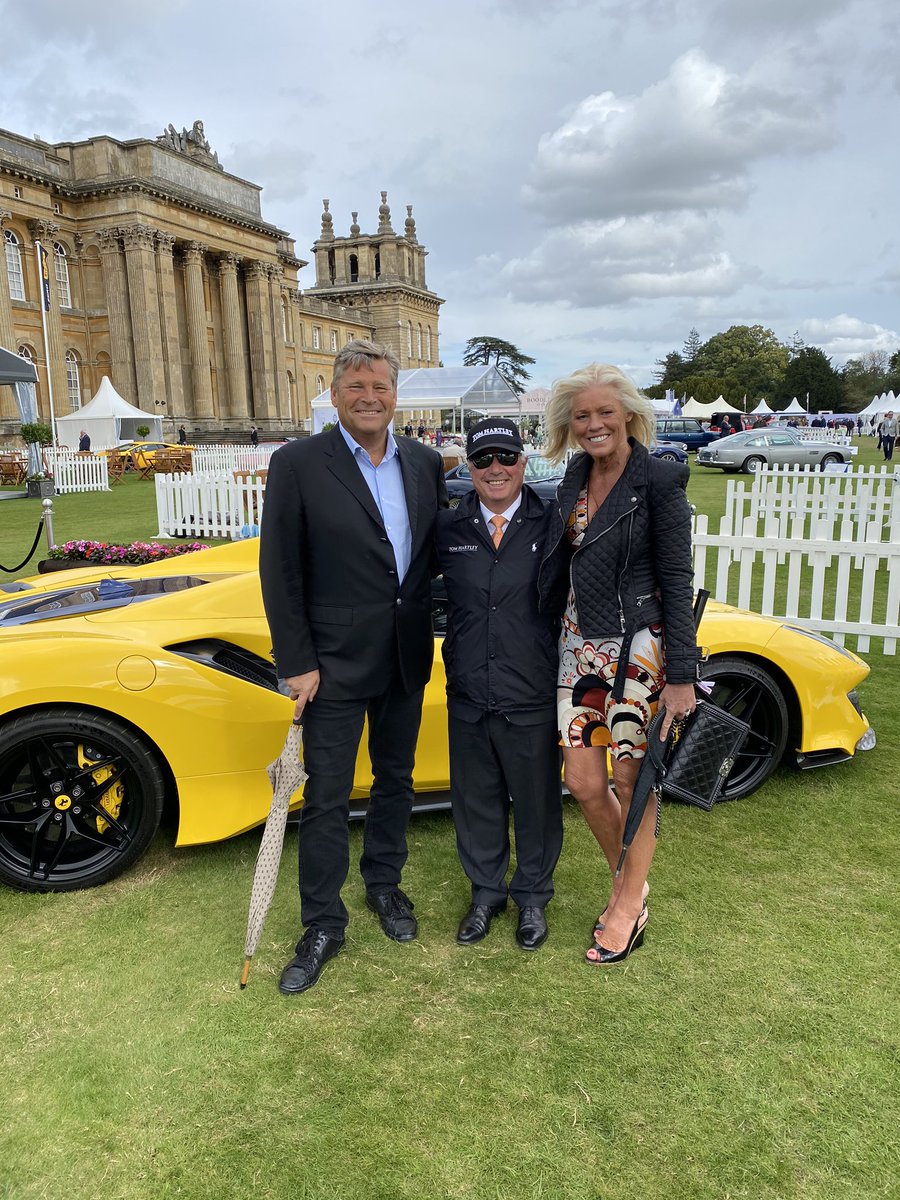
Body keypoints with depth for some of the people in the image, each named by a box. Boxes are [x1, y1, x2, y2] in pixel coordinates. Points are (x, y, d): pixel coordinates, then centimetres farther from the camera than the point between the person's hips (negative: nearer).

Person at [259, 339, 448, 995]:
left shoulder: (425, 463, 4)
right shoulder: (298, 464, -9)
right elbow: (279, 571, -9)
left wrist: (432, 634, 2)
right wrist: (296, 663, -12)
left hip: (407, 658, 5)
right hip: (335, 663, -4)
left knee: (395, 781, 19)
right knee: (327, 798, 5)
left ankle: (385, 884, 41)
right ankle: (323, 926, 23)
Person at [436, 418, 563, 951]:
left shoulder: (552, 526, -6)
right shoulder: (448, 528, 0)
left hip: (533, 699, -2)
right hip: (468, 697, 2)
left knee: (537, 803, 15)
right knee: (476, 802, 18)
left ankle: (533, 896, 39)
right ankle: (487, 891, 41)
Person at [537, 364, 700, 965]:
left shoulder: (660, 479, -10)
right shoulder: (576, 476, 8)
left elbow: (677, 578, -12)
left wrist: (681, 676, -15)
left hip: (640, 645, -6)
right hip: (581, 644, 6)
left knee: (634, 781, 5)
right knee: (584, 782, 7)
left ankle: (631, 906, 26)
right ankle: (629, 883, 33)